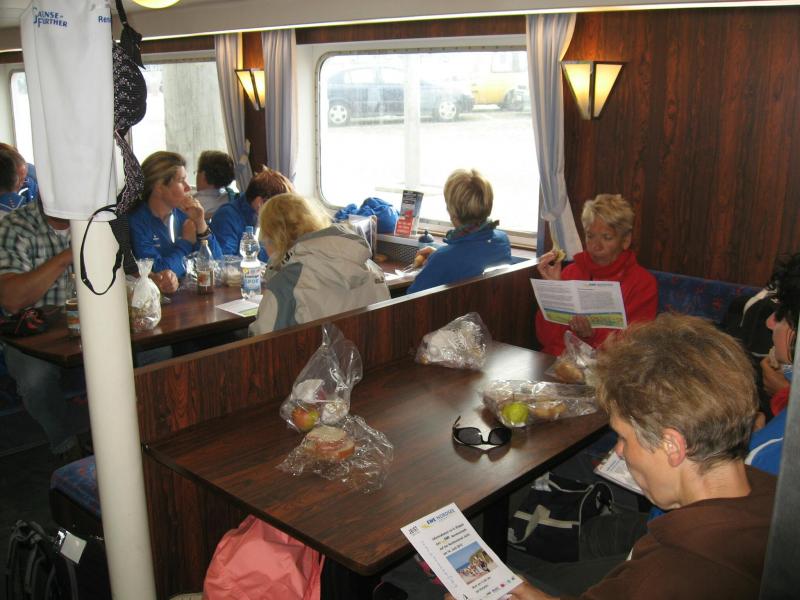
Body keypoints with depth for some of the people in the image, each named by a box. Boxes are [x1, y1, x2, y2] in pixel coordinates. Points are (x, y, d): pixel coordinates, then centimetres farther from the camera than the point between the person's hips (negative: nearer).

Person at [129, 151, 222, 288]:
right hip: (163, 296, -4)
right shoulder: (136, 221, -9)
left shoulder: (183, 214, 7)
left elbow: (217, 261, 8)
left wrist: (201, 224, -5)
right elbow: (157, 273, -18)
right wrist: (187, 242, -5)